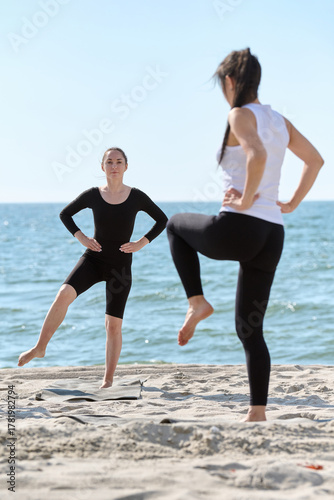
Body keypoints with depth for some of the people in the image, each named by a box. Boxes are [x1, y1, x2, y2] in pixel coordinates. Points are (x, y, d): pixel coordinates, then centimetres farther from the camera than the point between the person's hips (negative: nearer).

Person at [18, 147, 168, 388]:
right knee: (63, 295, -25)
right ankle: (40, 347, -11)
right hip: (93, 259, 0)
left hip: (120, 266, 0)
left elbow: (162, 220, 5)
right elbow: (65, 214, 12)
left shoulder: (136, 197, -4)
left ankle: (108, 380, 10)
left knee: (114, 325, -1)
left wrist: (141, 243, -6)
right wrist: (81, 238, -2)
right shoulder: (93, 195, -2)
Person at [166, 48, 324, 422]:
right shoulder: (280, 120, 16)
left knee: (175, 225, 26)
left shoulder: (240, 115, -7)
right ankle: (258, 412, 9)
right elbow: (315, 160, 24)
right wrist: (291, 204, 20)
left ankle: (197, 301, 13)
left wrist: (246, 199, -16)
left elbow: (258, 155, -27)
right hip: (272, 236, 7)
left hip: (238, 227, -7)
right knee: (250, 329, 13)